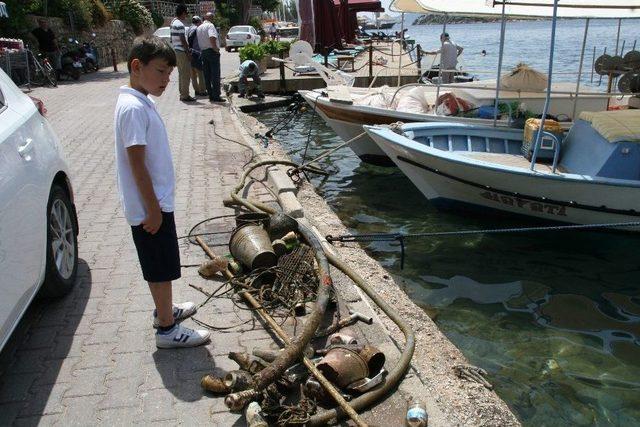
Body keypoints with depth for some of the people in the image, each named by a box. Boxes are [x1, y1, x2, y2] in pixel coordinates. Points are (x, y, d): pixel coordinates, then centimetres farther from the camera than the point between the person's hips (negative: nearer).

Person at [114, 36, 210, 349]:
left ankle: (164, 309, 39)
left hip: (157, 202, 9)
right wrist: (152, 209, -20)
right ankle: (167, 329, 15)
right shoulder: (133, 108, -21)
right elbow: (136, 163, -23)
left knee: (160, 266, 22)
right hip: (150, 206, -9)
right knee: (161, 267, 2)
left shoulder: (142, 102, 9)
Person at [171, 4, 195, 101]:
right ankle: (185, 95, -4)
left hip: (176, 50, 10)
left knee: (181, 73, 15)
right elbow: (183, 40, -19)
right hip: (182, 51, -10)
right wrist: (188, 53, -15)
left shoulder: (173, 22, 14)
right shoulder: (180, 24, -16)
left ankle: (182, 94, 19)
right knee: (186, 74, -5)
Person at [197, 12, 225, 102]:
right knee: (215, 75, -6)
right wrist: (216, 48, -17)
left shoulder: (199, 28, 15)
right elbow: (212, 38, -26)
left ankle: (210, 95, 10)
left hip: (203, 52, 8)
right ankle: (216, 96, -8)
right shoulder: (210, 25, -10)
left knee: (207, 76, 8)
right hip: (212, 52, -8)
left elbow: (199, 41, 16)